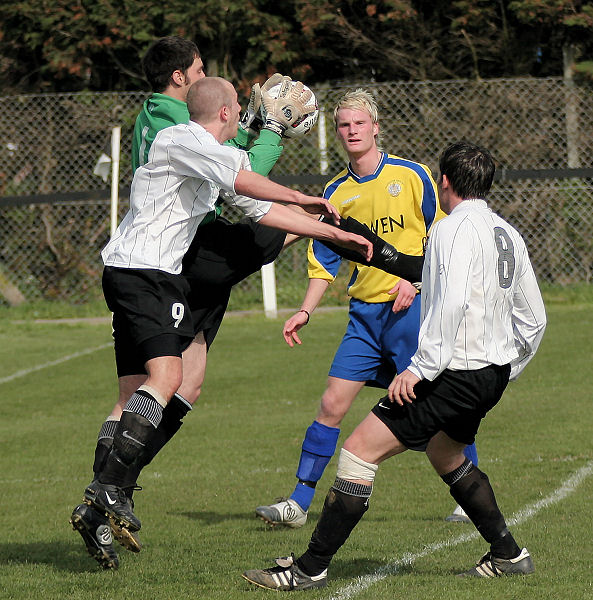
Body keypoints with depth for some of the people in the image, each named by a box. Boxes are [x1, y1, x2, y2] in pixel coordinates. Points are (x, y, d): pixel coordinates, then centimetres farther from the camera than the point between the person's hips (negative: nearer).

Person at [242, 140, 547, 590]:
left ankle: (312, 567, -12)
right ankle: (508, 554, 35)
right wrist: (503, 375, 26)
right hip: (492, 375, 9)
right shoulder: (508, 234, 14)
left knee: (360, 450, -10)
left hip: (456, 370, -9)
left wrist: (421, 367, -27)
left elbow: (454, 302, -28)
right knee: (443, 452, 33)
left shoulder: (456, 228, -12)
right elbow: (533, 319, 17)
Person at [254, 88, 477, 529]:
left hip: (411, 307, -4)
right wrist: (305, 311, 3)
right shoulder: (336, 193, 9)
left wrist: (415, 279, -13)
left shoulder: (411, 175, -2)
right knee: (332, 405, -3)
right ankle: (299, 504, 1)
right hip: (364, 313, 4)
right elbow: (324, 260, 13)